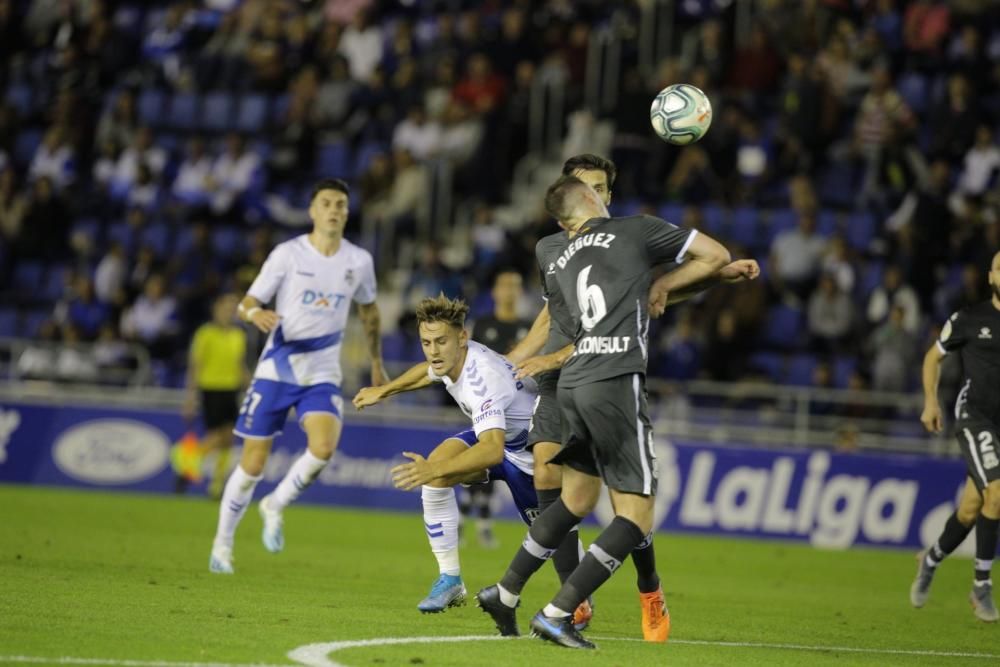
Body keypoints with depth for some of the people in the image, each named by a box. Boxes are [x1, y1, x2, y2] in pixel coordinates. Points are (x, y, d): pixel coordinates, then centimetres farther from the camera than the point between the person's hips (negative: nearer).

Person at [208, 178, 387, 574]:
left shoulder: (359, 261, 2)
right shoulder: (288, 254, -6)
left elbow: (368, 311, 20)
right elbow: (246, 304, -5)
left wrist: (376, 363, 24)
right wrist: (256, 314, -28)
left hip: (322, 374, 2)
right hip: (276, 369, -2)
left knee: (323, 447, -24)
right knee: (253, 463, 0)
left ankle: (275, 507, 3)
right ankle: (222, 544, 18)